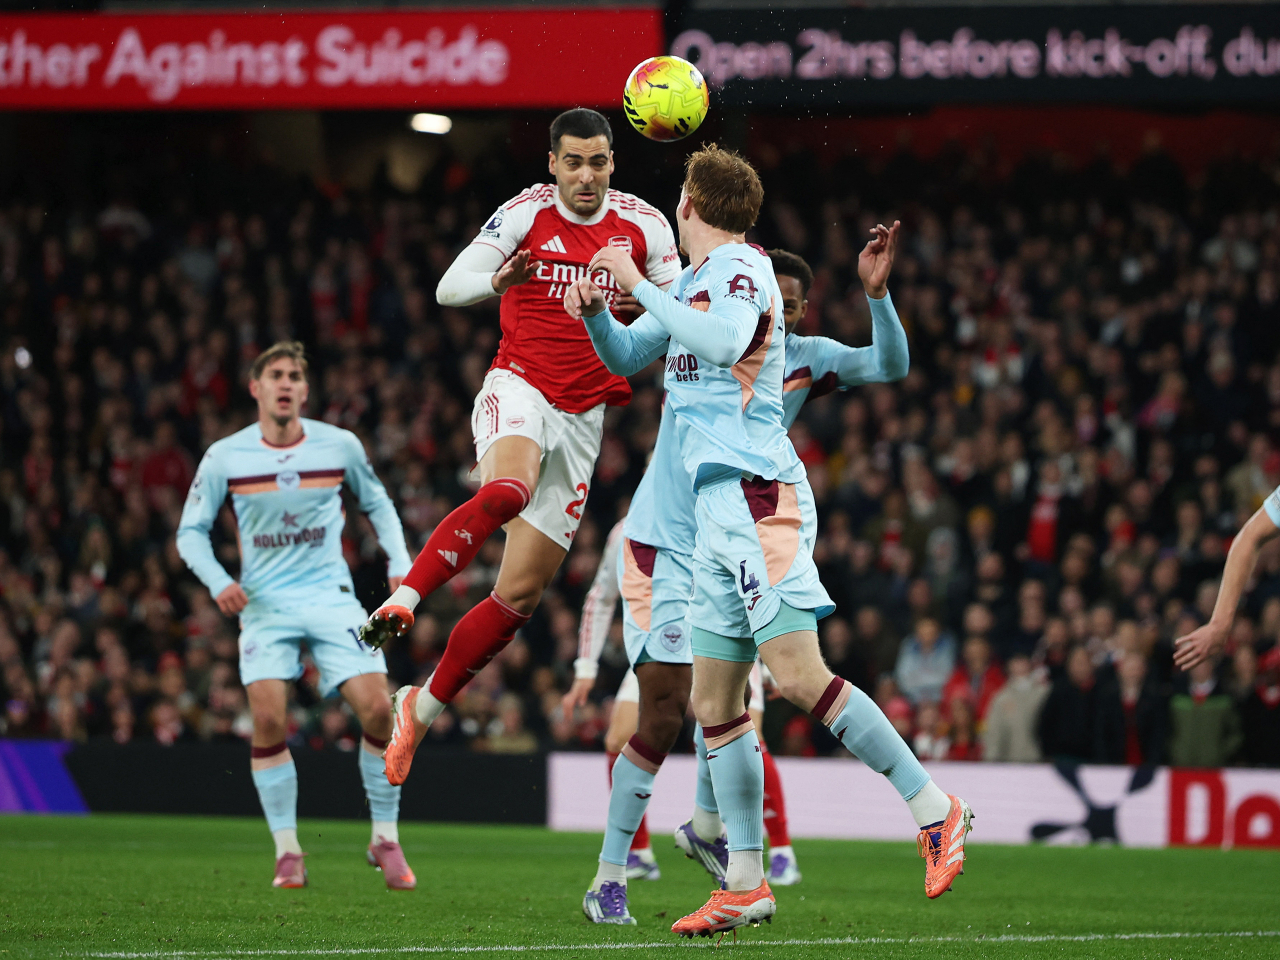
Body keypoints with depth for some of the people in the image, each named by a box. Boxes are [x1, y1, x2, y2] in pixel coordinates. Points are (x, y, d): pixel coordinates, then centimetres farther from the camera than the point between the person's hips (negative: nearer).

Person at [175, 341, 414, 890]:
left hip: (331, 597, 1)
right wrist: (217, 581, -12)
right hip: (265, 602, -1)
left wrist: (399, 563, 5)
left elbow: (376, 503, 18)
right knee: (268, 718, -19)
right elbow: (191, 530, 6)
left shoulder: (340, 446, 0)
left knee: (378, 707, -14)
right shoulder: (225, 458, -2)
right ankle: (287, 851, -5)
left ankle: (385, 839, 3)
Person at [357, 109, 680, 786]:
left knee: (521, 592, 0)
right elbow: (449, 287, -8)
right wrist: (497, 281, -30)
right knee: (509, 490, -39)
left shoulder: (642, 226, 3)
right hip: (517, 390, -3)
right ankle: (401, 600, -38)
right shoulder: (527, 214, -5)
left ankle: (422, 706, 12)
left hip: (582, 418, 3)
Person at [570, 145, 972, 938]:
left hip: (758, 498, -10)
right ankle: (746, 885, 10)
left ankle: (936, 810, -14)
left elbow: (725, 340, -26)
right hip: (718, 508, 10)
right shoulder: (694, 282, 21)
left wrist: (638, 283, -18)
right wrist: (594, 308, 11)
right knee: (715, 705, 7)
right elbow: (626, 356, 31)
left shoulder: (741, 268, -6)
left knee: (797, 674, -20)